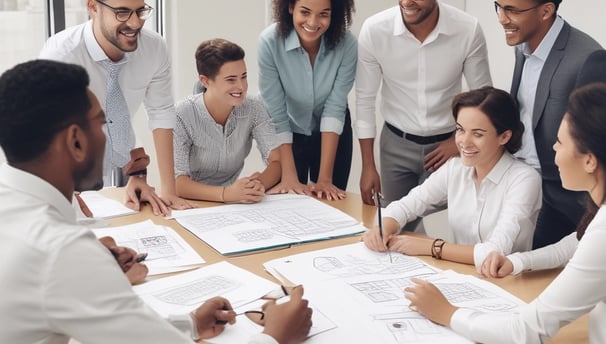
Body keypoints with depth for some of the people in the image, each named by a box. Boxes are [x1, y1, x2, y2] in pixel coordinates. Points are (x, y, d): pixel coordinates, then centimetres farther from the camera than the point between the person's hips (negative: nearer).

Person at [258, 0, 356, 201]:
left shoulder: (346, 44, -25)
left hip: (333, 135, 1)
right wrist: (289, 175, -29)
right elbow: (275, 113, -25)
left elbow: (335, 107, -24)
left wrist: (325, 177, -27)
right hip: (289, 136, -1)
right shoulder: (270, 41, -27)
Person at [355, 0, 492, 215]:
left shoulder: (468, 30, -18)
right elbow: (365, 99, -7)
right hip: (396, 143, 1)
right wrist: (368, 167, -5)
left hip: (446, 144, 0)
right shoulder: (374, 29, -17)